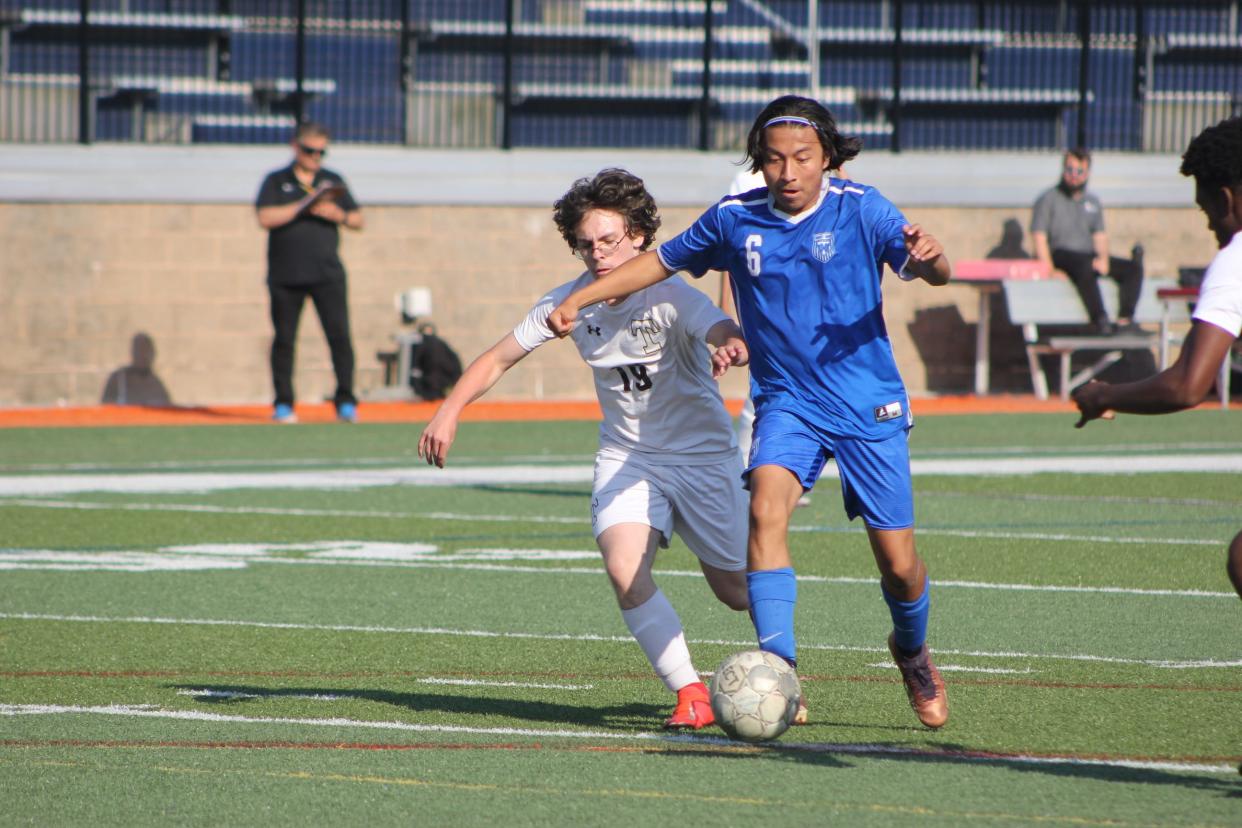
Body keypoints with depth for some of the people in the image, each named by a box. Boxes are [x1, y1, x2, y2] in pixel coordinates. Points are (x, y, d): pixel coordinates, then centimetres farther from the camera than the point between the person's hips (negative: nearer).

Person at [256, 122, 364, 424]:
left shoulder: (333, 181, 15)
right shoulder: (276, 181, 8)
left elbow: (358, 220, 16)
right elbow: (265, 217, -8)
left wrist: (338, 215, -5)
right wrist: (303, 206, -15)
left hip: (327, 274, 1)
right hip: (285, 275, -1)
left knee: (339, 335, -9)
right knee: (284, 339, 2)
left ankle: (346, 402, -7)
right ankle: (283, 404, 9)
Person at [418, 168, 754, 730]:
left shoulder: (671, 297, -22)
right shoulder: (571, 302, -8)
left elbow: (724, 332, -41)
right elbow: (500, 358, 2)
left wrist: (731, 347, -66)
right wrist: (450, 410, -10)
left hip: (703, 456, -3)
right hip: (627, 457, 3)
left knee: (736, 589, 5)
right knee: (624, 569, -23)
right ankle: (691, 694, -14)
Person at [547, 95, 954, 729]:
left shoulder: (860, 209, -8)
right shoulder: (735, 219, -1)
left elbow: (930, 273, -19)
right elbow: (661, 261, 14)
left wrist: (929, 256, -43)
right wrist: (578, 300, 8)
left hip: (869, 407, -1)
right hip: (787, 402, 1)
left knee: (898, 563, 2)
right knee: (767, 507, -28)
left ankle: (912, 653, 36)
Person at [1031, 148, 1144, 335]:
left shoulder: (1093, 202, 21)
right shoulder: (1048, 199, 5)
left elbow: (1100, 235, 17)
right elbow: (1039, 237, -4)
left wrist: (1103, 258, -5)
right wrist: (1049, 268, -17)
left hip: (1089, 255, 6)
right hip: (1061, 255, -6)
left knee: (1133, 268, -13)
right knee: (1085, 267, -40)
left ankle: (1125, 320, -26)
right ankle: (1100, 321, -46)